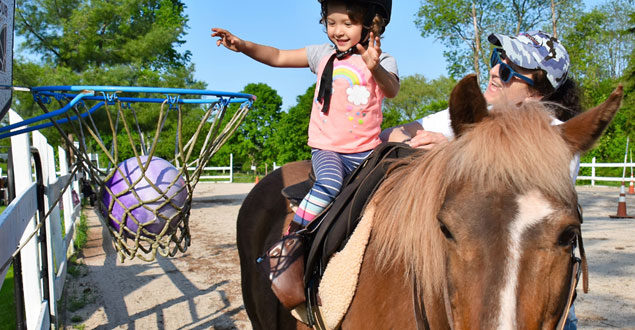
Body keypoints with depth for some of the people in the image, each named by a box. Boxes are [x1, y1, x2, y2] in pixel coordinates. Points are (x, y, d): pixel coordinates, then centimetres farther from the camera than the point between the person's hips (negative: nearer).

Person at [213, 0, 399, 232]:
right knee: (329, 183, -29)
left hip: (366, 151, 1)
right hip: (327, 148, -1)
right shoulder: (323, 54, 6)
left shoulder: (383, 61, 0)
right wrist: (243, 46, -6)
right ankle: (292, 233, -18)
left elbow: (392, 91, -20)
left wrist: (375, 68, -42)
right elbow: (278, 57, 8)